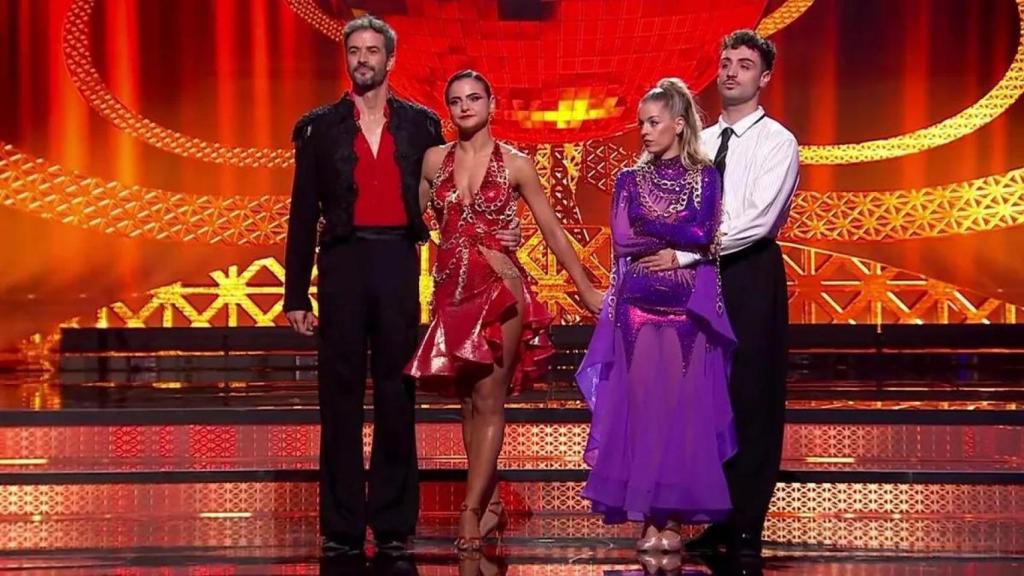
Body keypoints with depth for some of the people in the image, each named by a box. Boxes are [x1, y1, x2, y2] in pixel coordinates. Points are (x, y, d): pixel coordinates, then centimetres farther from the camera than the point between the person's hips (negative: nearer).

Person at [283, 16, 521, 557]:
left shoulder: (420, 124, 9)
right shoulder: (320, 127, 7)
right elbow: (303, 214, 6)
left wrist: (491, 233, -1)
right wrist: (297, 293, 2)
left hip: (398, 263, 1)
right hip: (344, 262, 0)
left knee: (396, 391, 4)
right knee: (341, 392, 2)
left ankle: (394, 523, 11)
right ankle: (342, 526, 7)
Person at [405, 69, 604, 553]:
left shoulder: (515, 164, 0)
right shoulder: (434, 160, 7)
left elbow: (552, 230, 4)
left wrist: (586, 289, 4)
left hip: (499, 287, -3)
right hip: (452, 289, 3)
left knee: (488, 400, -6)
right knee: (468, 401, 6)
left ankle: (472, 512, -6)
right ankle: (491, 504, 14)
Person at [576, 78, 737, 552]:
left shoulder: (703, 177, 5)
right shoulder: (630, 179, 10)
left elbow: (705, 236, -8)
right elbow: (621, 240, -1)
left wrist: (648, 225, -5)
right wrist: (680, 235, -5)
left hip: (688, 310, -1)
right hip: (638, 306, 2)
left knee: (683, 408, -2)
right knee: (638, 406, -1)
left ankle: (673, 516, 4)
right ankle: (646, 517, 4)